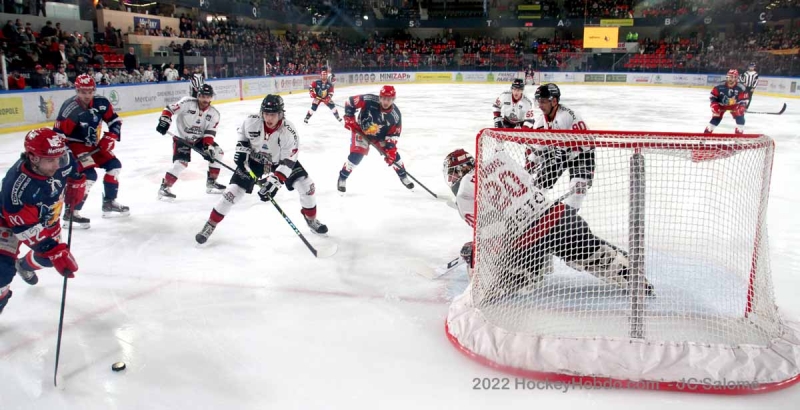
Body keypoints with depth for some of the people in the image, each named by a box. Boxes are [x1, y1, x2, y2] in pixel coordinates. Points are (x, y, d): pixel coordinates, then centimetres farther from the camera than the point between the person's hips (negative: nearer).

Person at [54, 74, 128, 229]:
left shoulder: (101, 102, -9)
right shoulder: (70, 109, -26)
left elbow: (114, 120, 4)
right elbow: (58, 135, -24)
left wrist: (110, 138, -9)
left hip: (93, 144, 8)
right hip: (74, 145, -7)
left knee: (114, 165, 9)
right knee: (89, 175, -22)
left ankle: (109, 202, 23)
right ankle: (70, 212, -14)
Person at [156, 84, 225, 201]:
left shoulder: (214, 113, -6)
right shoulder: (187, 103, -20)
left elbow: (210, 132, -10)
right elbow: (170, 109, -17)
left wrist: (208, 146, -23)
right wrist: (164, 121, -30)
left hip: (199, 138, 6)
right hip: (182, 138, -6)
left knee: (217, 153, -2)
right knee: (181, 163, -21)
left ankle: (211, 183, 10)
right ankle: (164, 187, -5)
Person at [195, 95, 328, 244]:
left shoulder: (289, 132, -31)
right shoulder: (252, 121, -26)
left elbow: (288, 161, -29)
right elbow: (242, 132, 0)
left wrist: (274, 182, -37)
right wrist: (242, 149, -11)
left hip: (278, 161, 0)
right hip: (253, 159, 0)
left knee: (306, 184, -10)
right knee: (234, 190, -10)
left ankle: (311, 219, 15)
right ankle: (210, 224, 6)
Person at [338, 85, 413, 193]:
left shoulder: (395, 115, -24)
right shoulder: (369, 100, -33)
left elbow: (393, 135, -16)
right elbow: (350, 102, -21)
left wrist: (390, 150, -24)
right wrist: (349, 118, -23)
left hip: (381, 136, 3)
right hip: (361, 131, -3)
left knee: (393, 154, 0)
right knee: (356, 156, -15)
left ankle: (403, 176, 26)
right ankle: (342, 178, 8)